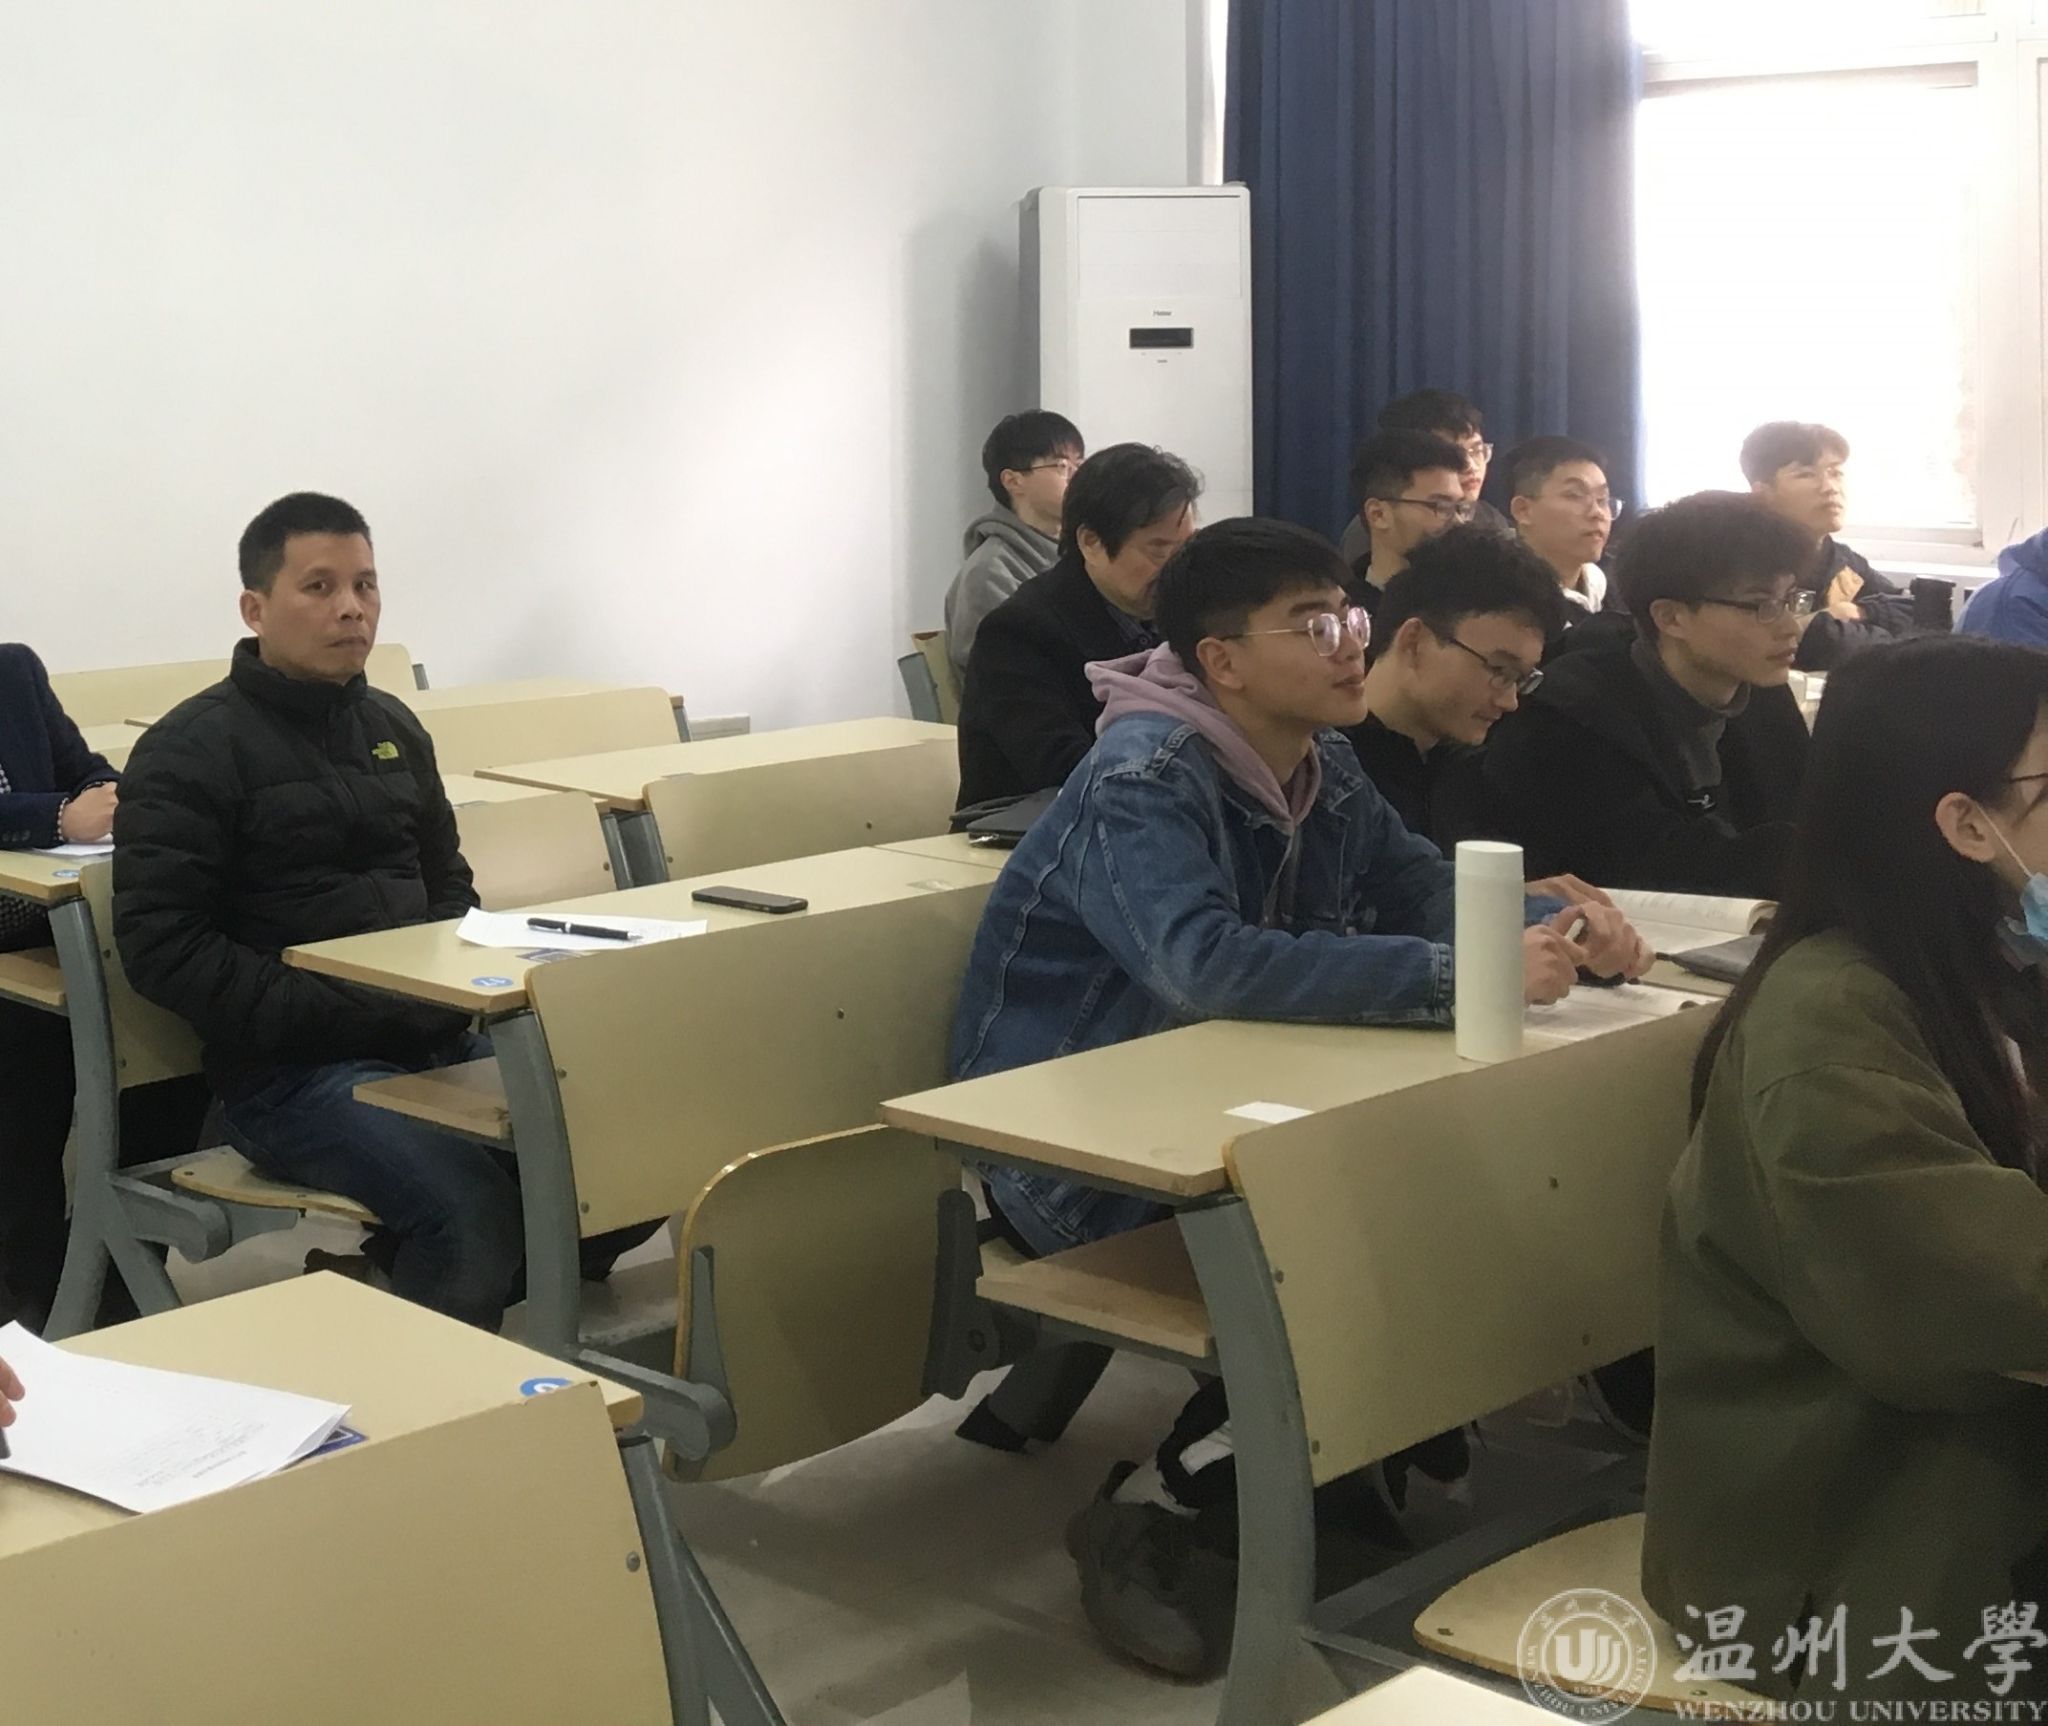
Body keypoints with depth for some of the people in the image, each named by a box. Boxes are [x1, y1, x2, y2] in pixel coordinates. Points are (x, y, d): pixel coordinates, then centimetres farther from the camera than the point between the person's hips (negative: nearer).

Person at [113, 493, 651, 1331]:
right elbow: (163, 946, -13)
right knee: (472, 1202, -31)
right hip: (288, 1067, -7)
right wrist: (346, 1010, -19)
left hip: (426, 1038, 7)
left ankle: (395, 1267, 6)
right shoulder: (192, 749, -5)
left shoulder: (391, 725, 15)